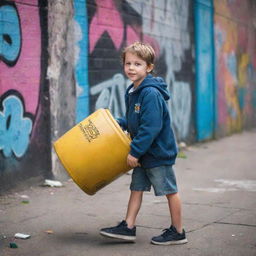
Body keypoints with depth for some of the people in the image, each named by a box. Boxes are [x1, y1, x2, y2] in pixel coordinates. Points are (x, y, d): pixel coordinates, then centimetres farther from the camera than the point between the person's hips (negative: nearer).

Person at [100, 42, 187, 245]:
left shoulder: (151, 93, -23)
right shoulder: (132, 92, 7)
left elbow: (151, 127, -27)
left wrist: (135, 151, -24)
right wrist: (117, 124, 6)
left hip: (158, 152, -9)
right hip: (142, 153, 9)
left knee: (170, 191, 4)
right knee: (136, 188, 11)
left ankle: (178, 232, 16)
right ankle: (128, 227, 18)